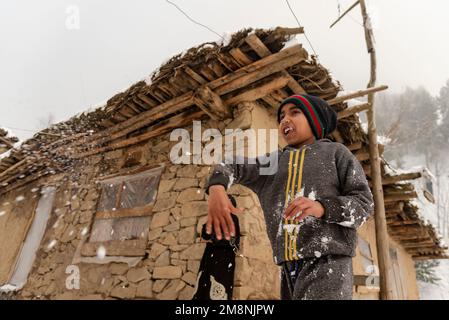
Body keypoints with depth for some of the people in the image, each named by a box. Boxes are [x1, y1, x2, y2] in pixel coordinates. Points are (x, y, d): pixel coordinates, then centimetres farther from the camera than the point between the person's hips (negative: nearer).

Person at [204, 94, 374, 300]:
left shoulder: (335, 153, 8)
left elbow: (364, 202, 0)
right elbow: (232, 167, 3)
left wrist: (321, 207, -20)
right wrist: (216, 189, -20)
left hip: (327, 260, -5)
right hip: (289, 267, 5)